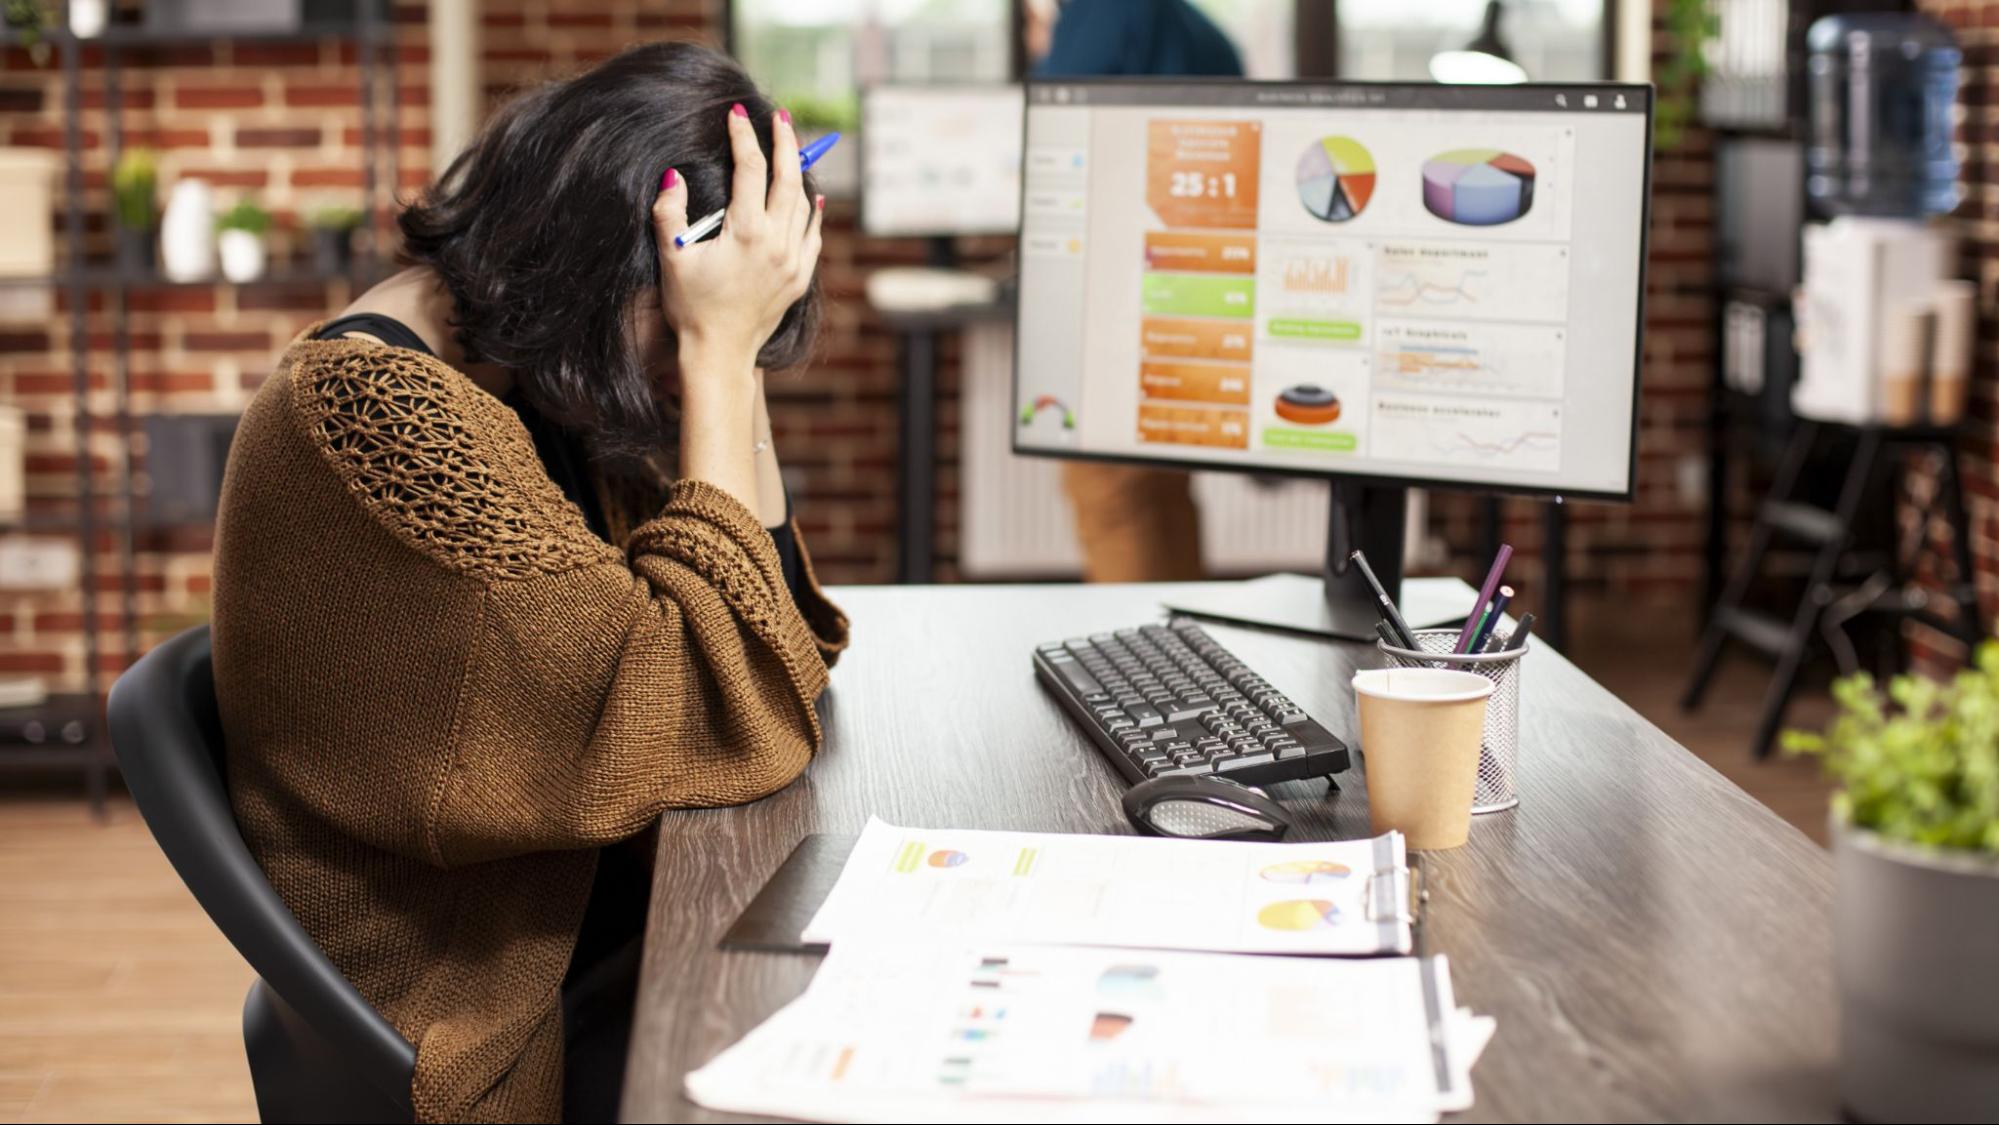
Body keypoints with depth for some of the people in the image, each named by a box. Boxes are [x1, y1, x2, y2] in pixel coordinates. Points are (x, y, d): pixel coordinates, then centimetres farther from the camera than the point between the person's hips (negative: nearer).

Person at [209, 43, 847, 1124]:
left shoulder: (517, 369, 4)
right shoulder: (381, 410, -23)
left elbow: (773, 631, 5)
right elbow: (714, 721, -25)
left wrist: (729, 359, -4)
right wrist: (718, 351, -22)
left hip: (602, 912, 8)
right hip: (497, 1036, -8)